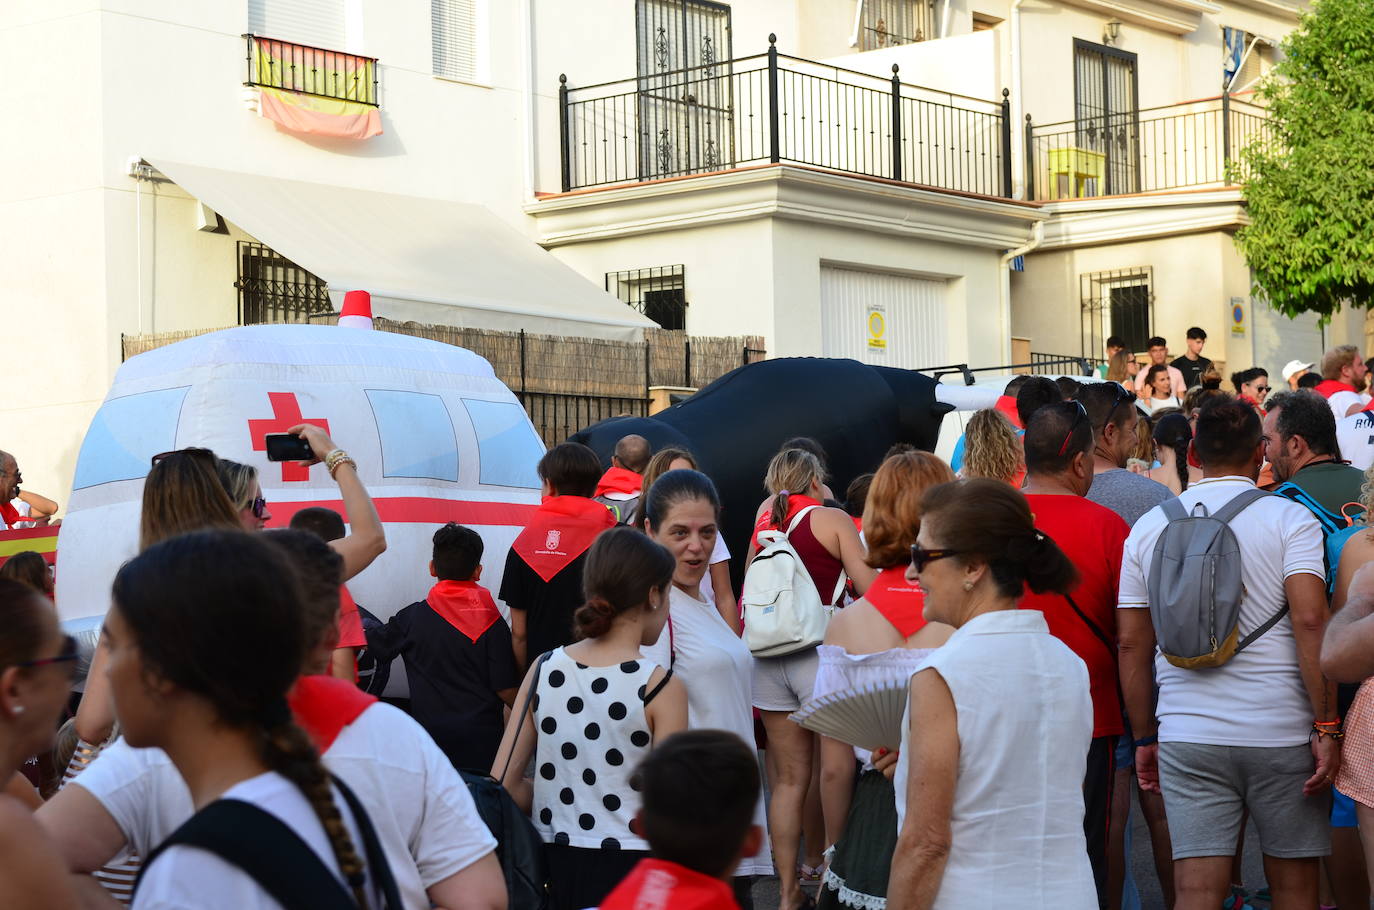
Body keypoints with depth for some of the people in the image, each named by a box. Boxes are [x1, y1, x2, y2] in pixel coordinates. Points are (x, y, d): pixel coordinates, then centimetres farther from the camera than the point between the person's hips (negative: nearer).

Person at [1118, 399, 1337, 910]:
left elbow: (1132, 643, 8)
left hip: (1187, 738, 2)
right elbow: (1309, 621, -14)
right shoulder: (1290, 519, -2)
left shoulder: (1149, 527, 8)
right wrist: (1326, 726, -11)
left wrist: (1144, 737, 15)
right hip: (1281, 733, -2)